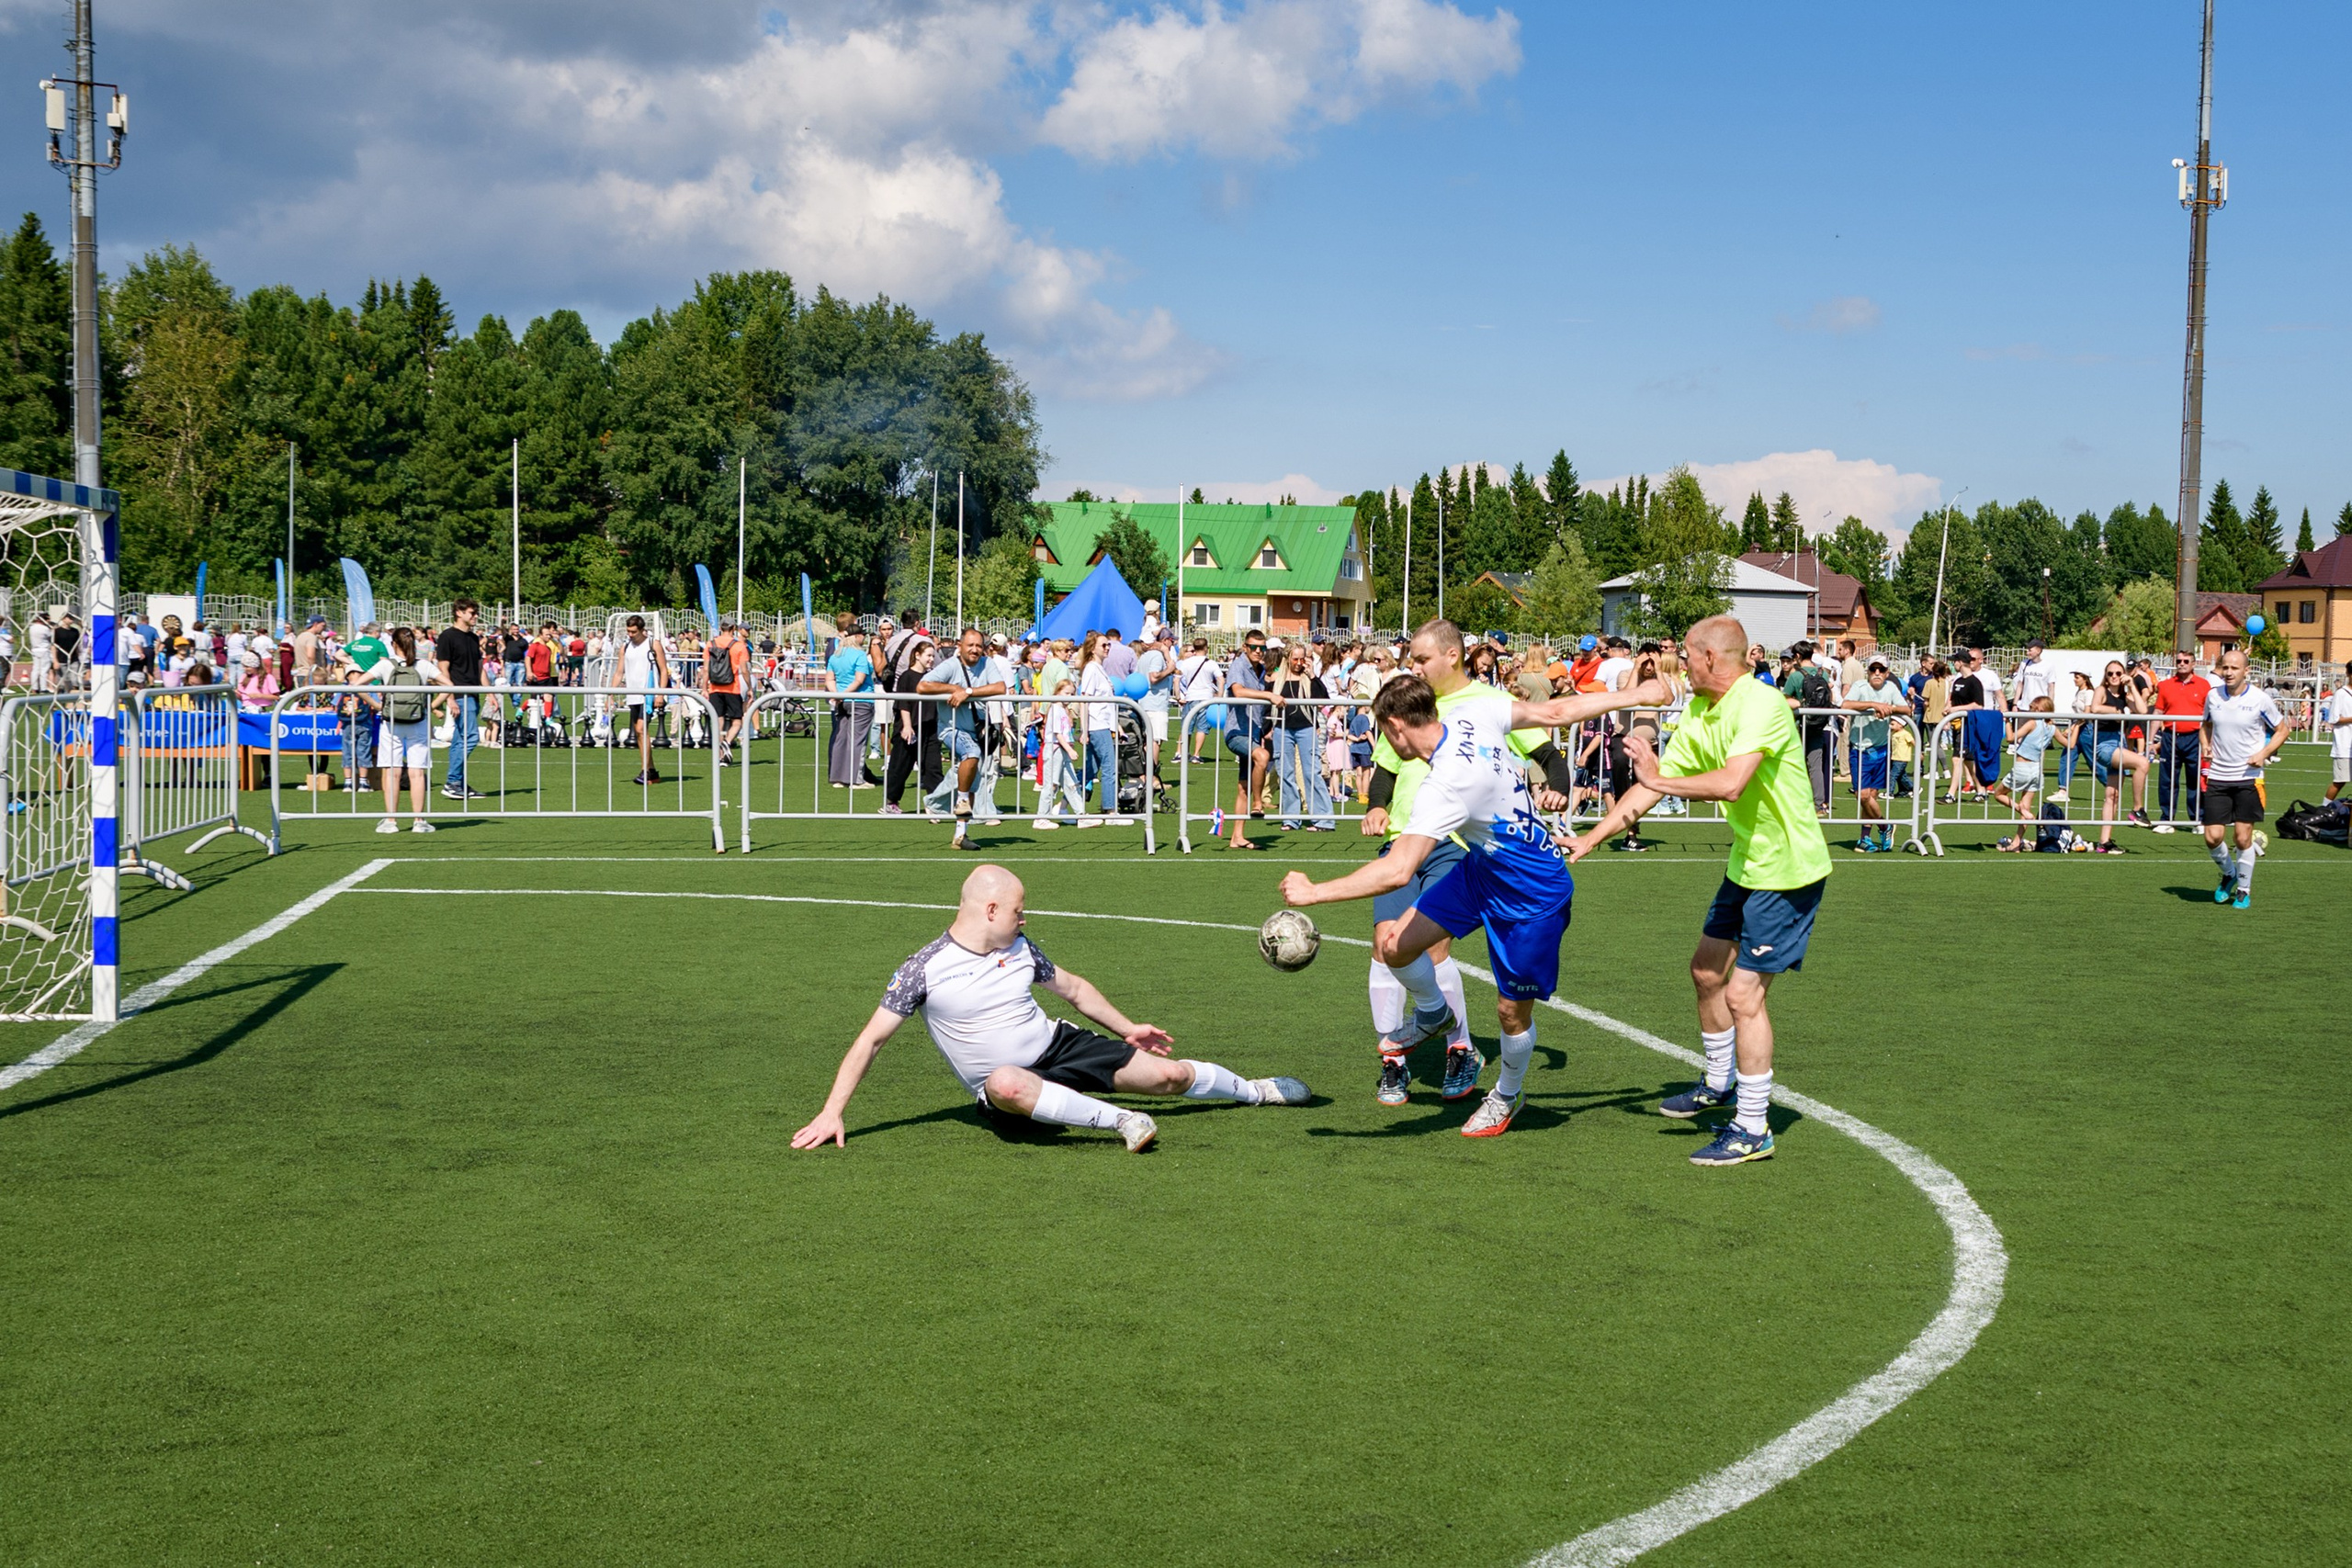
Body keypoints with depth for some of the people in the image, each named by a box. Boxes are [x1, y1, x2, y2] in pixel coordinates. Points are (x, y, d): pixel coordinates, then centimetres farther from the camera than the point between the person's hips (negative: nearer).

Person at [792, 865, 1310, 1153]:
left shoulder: (1019, 948, 3)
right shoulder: (923, 971, -12)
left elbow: (1074, 988, 21)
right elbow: (870, 1040, -11)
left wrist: (1126, 1028, 21)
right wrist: (831, 1114, -19)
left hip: (1058, 1045, 4)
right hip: (1007, 1078, -4)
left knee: (1172, 1074, -4)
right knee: (1006, 1084, -44)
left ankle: (1256, 1090, 26)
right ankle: (1120, 1120, -41)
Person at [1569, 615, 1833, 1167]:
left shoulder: (1760, 706, -24)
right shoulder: (1698, 714, 6)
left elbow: (1732, 783, -36)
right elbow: (1653, 782, 11)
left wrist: (1661, 779, -23)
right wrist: (1591, 838, 10)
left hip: (1788, 872, -10)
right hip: (1746, 865, 10)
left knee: (1743, 993, -9)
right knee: (1707, 970, 20)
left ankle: (1752, 1131, 2)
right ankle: (1721, 1083, 41)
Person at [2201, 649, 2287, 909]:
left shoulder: (2260, 699, -7)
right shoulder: (2213, 696, 3)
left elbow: (2281, 730, 5)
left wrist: (2264, 753, -11)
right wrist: (2206, 746, 3)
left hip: (2248, 778, -3)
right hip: (2217, 777, 3)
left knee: (2243, 837, -3)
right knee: (2213, 837, -3)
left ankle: (2244, 890, 17)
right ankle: (2229, 873, 28)